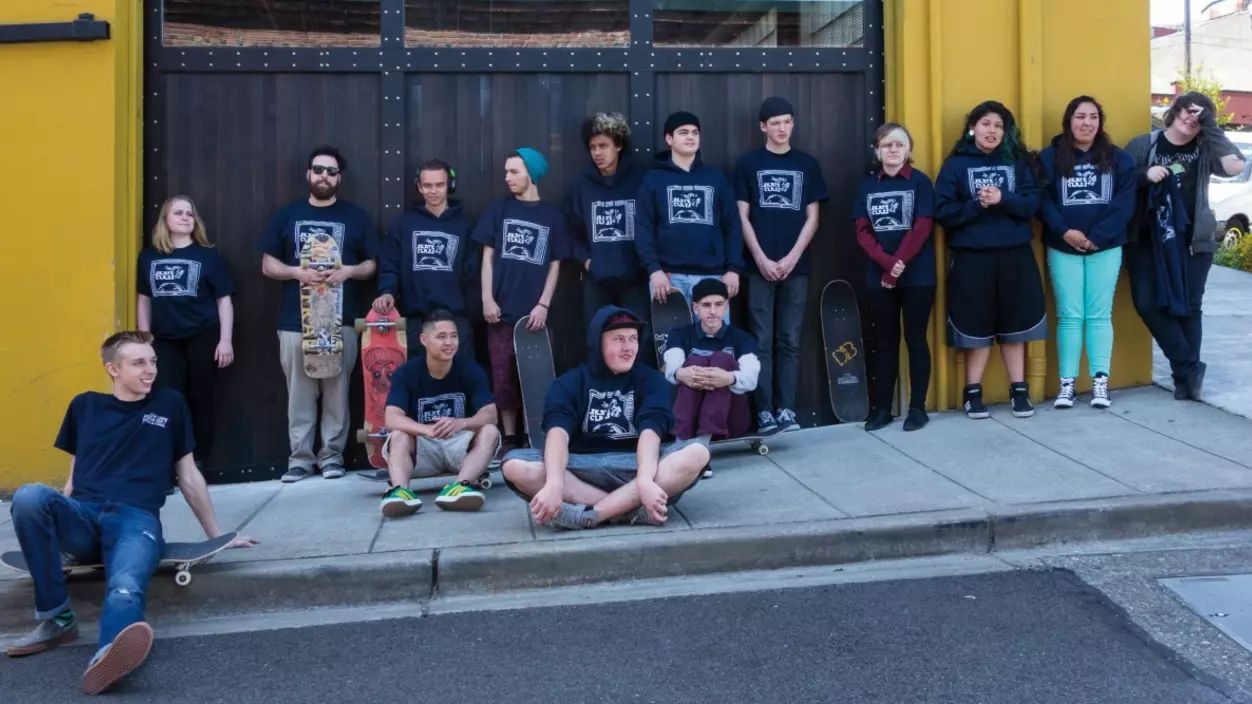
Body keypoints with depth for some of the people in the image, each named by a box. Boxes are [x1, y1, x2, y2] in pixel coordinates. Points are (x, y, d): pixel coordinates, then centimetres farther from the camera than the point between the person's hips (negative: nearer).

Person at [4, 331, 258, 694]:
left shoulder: (170, 405, 16)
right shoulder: (85, 406, 19)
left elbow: (188, 477, 19)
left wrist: (217, 535, 19)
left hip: (136, 520, -2)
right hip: (83, 517, 2)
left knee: (125, 590, -35)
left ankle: (106, 660, -69)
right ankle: (56, 618, -23)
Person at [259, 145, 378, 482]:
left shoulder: (356, 217, 8)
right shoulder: (286, 216, 10)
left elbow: (373, 264, 7)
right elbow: (268, 265, 8)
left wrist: (349, 271, -13)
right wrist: (297, 272, -11)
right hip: (295, 320, 1)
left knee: (337, 391, 2)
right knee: (299, 393, 2)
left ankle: (332, 455, 11)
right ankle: (300, 457, 9)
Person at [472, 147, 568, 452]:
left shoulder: (552, 215, 6)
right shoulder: (499, 209, 8)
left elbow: (554, 264, 6)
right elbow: (488, 256, 6)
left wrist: (543, 305, -4)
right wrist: (487, 299, -3)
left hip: (534, 312, 0)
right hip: (502, 310, 1)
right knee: (503, 378, 1)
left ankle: (536, 438, 10)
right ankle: (509, 438, 10)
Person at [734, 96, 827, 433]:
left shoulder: (807, 164, 9)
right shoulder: (748, 163, 4)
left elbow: (812, 217, 6)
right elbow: (742, 217, 1)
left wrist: (792, 258, -6)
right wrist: (762, 259, -8)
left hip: (796, 266, 2)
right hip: (760, 266, -2)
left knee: (790, 341, 5)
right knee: (762, 341, 0)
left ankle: (786, 408, 10)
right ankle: (764, 411, 4)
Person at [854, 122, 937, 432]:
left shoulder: (920, 182, -1)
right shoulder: (868, 185, 7)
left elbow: (922, 228, -9)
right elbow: (863, 231, 1)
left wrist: (898, 265, -15)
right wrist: (888, 263, -13)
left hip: (917, 276, -3)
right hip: (878, 276, 3)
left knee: (915, 339, 3)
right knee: (884, 341, 8)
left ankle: (918, 407, 10)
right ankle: (881, 407, 13)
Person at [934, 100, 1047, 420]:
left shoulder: (1018, 162, 9)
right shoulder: (956, 164, 2)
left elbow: (1032, 203, -2)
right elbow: (943, 211, -6)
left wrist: (1002, 199, -17)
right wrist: (977, 206, -18)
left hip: (1015, 255, 2)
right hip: (972, 257, -2)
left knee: (1014, 325, 8)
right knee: (976, 327, 3)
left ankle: (1019, 390, 18)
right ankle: (973, 393, 14)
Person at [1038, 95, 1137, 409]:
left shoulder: (1118, 158, 6)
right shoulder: (1049, 158, 3)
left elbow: (1125, 202, -3)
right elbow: (1042, 200, -4)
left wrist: (1098, 236, -14)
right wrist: (1064, 231, -18)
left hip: (1106, 247, 1)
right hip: (1062, 248, -1)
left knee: (1099, 315, 3)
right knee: (1069, 316, 1)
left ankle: (1100, 382, 8)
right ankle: (1066, 384, 6)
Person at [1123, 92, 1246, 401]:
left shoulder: (1205, 149, 3)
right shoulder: (1144, 144, 2)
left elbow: (1235, 166, -15)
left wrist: (1211, 127, -14)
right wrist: (1145, 175, -19)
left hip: (1193, 240, 0)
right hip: (1147, 239, 0)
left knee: (1188, 307, 2)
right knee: (1147, 303, -9)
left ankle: (1184, 377, 14)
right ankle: (1190, 367, 4)